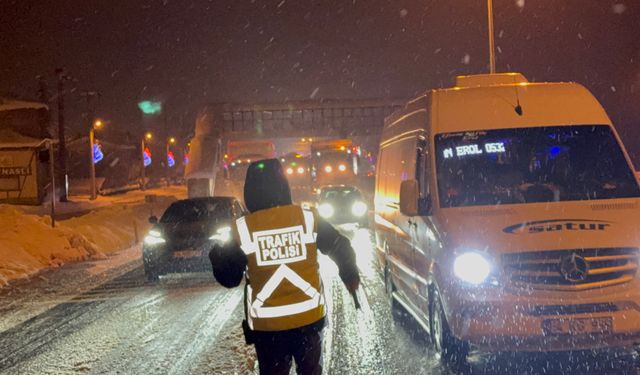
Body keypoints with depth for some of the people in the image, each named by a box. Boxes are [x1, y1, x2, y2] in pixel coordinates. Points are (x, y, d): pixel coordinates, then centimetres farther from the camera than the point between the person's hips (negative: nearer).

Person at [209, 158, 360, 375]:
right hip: (309, 317, 2)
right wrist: (350, 277, 25)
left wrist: (218, 255, 20)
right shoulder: (309, 218, -6)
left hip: (267, 324, -1)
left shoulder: (241, 230, -10)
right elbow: (341, 248, 6)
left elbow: (229, 279, -1)